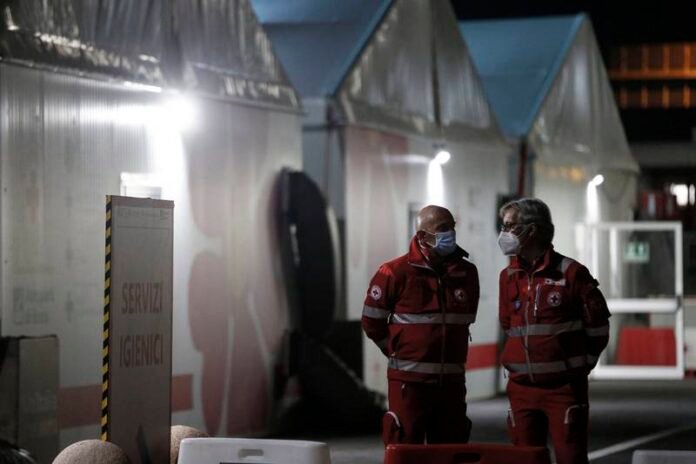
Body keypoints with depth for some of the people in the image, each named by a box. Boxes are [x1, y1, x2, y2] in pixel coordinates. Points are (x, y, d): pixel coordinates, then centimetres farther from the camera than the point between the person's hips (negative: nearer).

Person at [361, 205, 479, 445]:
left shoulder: (466, 272, 6)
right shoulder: (396, 272, -8)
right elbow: (372, 321, 0)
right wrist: (399, 351, 5)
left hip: (452, 379, 5)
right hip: (409, 379, -5)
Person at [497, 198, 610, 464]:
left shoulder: (570, 272, -9)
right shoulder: (508, 277, 8)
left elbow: (597, 324, -2)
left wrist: (581, 363, 2)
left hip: (564, 386, -5)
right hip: (521, 387, 5)